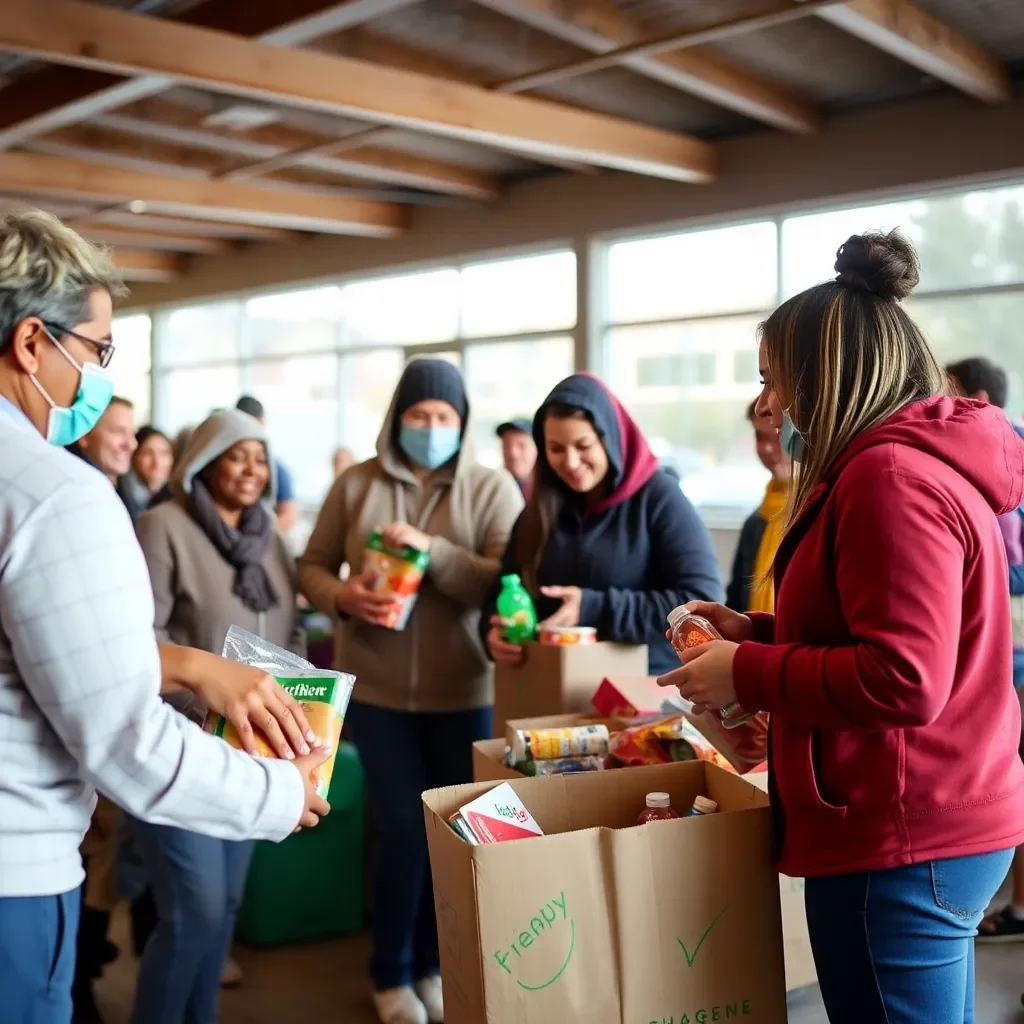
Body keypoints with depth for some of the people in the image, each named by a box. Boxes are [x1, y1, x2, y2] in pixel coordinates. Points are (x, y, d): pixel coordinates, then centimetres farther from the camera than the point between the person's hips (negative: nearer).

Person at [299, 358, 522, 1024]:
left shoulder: (493, 489, -3)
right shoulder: (356, 484, 1)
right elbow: (311, 566, 6)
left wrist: (433, 548, -25)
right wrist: (342, 597, -16)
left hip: (464, 690, 1)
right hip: (378, 687, 0)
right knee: (404, 828, 1)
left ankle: (433, 963, 31)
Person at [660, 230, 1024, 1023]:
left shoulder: (891, 477, -19)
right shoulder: (923, 461, 15)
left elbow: (904, 681, -26)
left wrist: (748, 674, -15)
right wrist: (758, 633, 11)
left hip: (900, 841, -11)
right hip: (942, 826, 11)